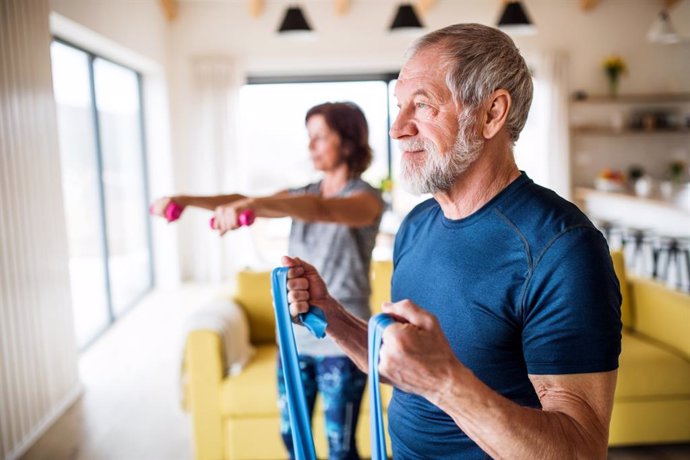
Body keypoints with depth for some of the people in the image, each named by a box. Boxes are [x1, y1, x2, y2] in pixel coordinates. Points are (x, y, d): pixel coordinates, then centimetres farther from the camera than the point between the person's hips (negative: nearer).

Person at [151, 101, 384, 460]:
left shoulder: (367, 198, -10)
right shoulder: (305, 194, 10)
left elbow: (320, 209, -32)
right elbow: (241, 201, -3)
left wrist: (252, 204, -47)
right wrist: (186, 200, -18)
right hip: (295, 335, 6)